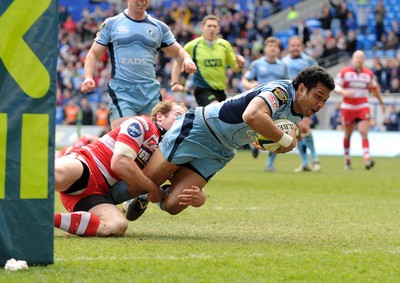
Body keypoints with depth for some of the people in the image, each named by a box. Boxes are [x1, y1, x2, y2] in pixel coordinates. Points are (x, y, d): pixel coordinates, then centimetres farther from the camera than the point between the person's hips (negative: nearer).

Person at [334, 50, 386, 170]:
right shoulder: (344, 72, -2)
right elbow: (335, 86, -5)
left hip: (363, 107, 1)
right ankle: (347, 159, 25)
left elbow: (375, 89, 20)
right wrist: (343, 91, -26)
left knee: (364, 133, -13)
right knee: (348, 135, 8)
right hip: (348, 107, -1)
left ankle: (367, 159, -22)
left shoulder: (369, 74, 6)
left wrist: (381, 102, 24)